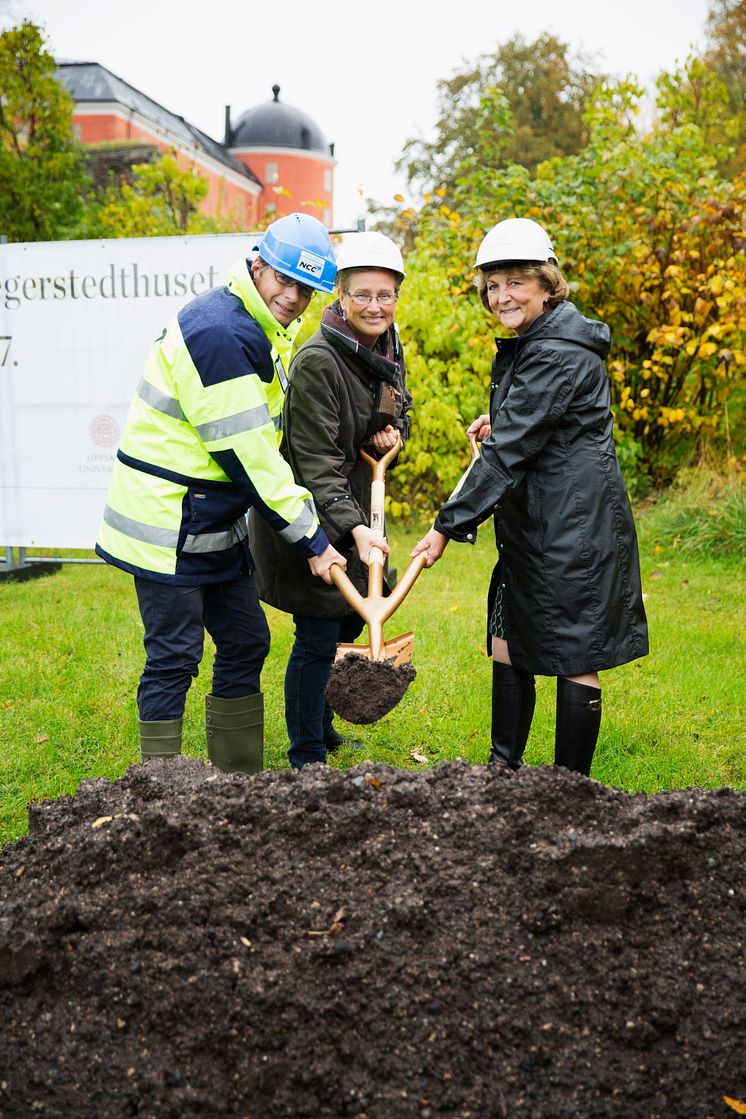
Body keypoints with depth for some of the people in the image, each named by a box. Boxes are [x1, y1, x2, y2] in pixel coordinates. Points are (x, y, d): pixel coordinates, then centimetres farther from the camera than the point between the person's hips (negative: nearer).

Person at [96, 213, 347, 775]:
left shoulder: (264, 328, 11)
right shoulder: (220, 332, -22)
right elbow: (247, 454, -22)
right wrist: (310, 539, -16)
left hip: (215, 521, 10)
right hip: (167, 523, -10)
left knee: (246, 642, 12)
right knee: (174, 657, -3)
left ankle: (240, 783, 24)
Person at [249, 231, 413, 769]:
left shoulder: (389, 350, 4)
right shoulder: (317, 361, -23)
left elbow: (400, 414, 19)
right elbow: (317, 460, -27)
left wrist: (393, 433, -5)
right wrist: (352, 528, -37)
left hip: (355, 510, 8)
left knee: (351, 620, 18)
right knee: (318, 636, -3)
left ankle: (320, 722, 41)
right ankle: (307, 759, 13)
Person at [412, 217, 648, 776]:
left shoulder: (559, 353, -18)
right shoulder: (528, 343, 14)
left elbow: (509, 451, -22)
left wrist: (450, 524, -19)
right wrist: (498, 421, 12)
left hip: (573, 526, -10)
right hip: (530, 525, 10)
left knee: (574, 659, 0)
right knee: (508, 646, 13)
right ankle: (504, 768, 26)